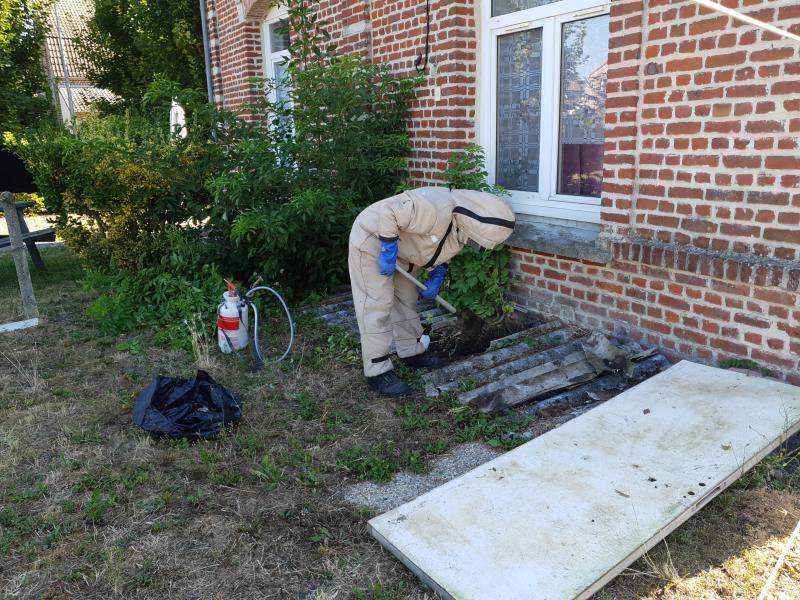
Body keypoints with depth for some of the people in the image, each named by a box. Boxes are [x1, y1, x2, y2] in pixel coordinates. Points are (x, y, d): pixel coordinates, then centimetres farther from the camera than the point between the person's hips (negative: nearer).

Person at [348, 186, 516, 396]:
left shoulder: (462, 226, -4)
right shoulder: (437, 210, -36)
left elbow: (440, 249, 13)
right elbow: (388, 212, -35)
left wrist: (436, 280, 3)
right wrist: (388, 250, -29)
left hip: (399, 248, 9)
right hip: (372, 240, -9)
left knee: (407, 300, 16)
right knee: (377, 304, -10)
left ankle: (411, 352, 30)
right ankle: (377, 371, -6)